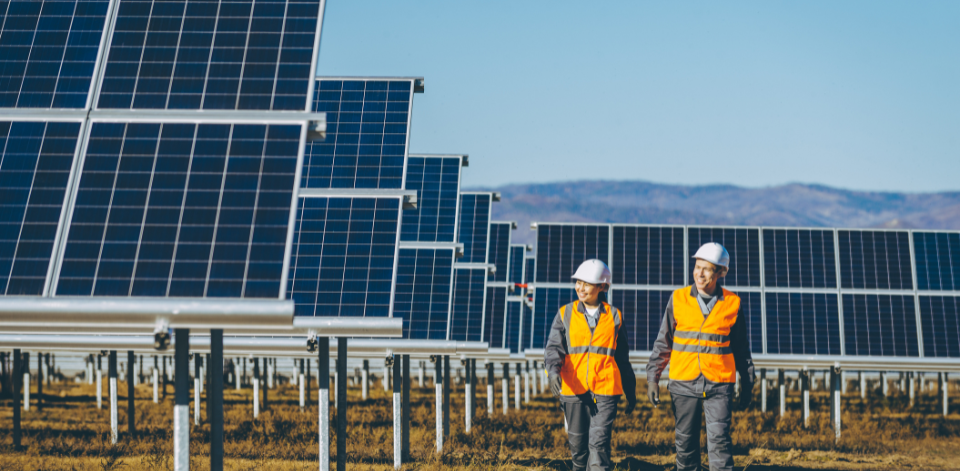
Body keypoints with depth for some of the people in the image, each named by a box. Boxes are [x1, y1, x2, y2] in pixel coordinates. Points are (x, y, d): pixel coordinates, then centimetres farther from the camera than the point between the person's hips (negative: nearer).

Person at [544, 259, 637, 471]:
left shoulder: (614, 317, 9)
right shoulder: (565, 314, 7)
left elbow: (623, 359, 16)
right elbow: (553, 347, -3)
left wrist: (631, 392, 21)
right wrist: (553, 370, -25)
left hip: (605, 390, -1)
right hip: (574, 389, 1)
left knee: (599, 443, -11)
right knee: (578, 443, 9)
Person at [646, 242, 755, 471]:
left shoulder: (732, 304, 2)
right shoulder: (678, 299, 3)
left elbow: (741, 349, 12)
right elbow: (663, 342, 9)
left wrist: (747, 384, 15)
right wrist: (653, 377, 4)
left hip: (719, 384, -1)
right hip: (684, 383, 1)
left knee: (719, 440, -9)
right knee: (685, 442, 7)